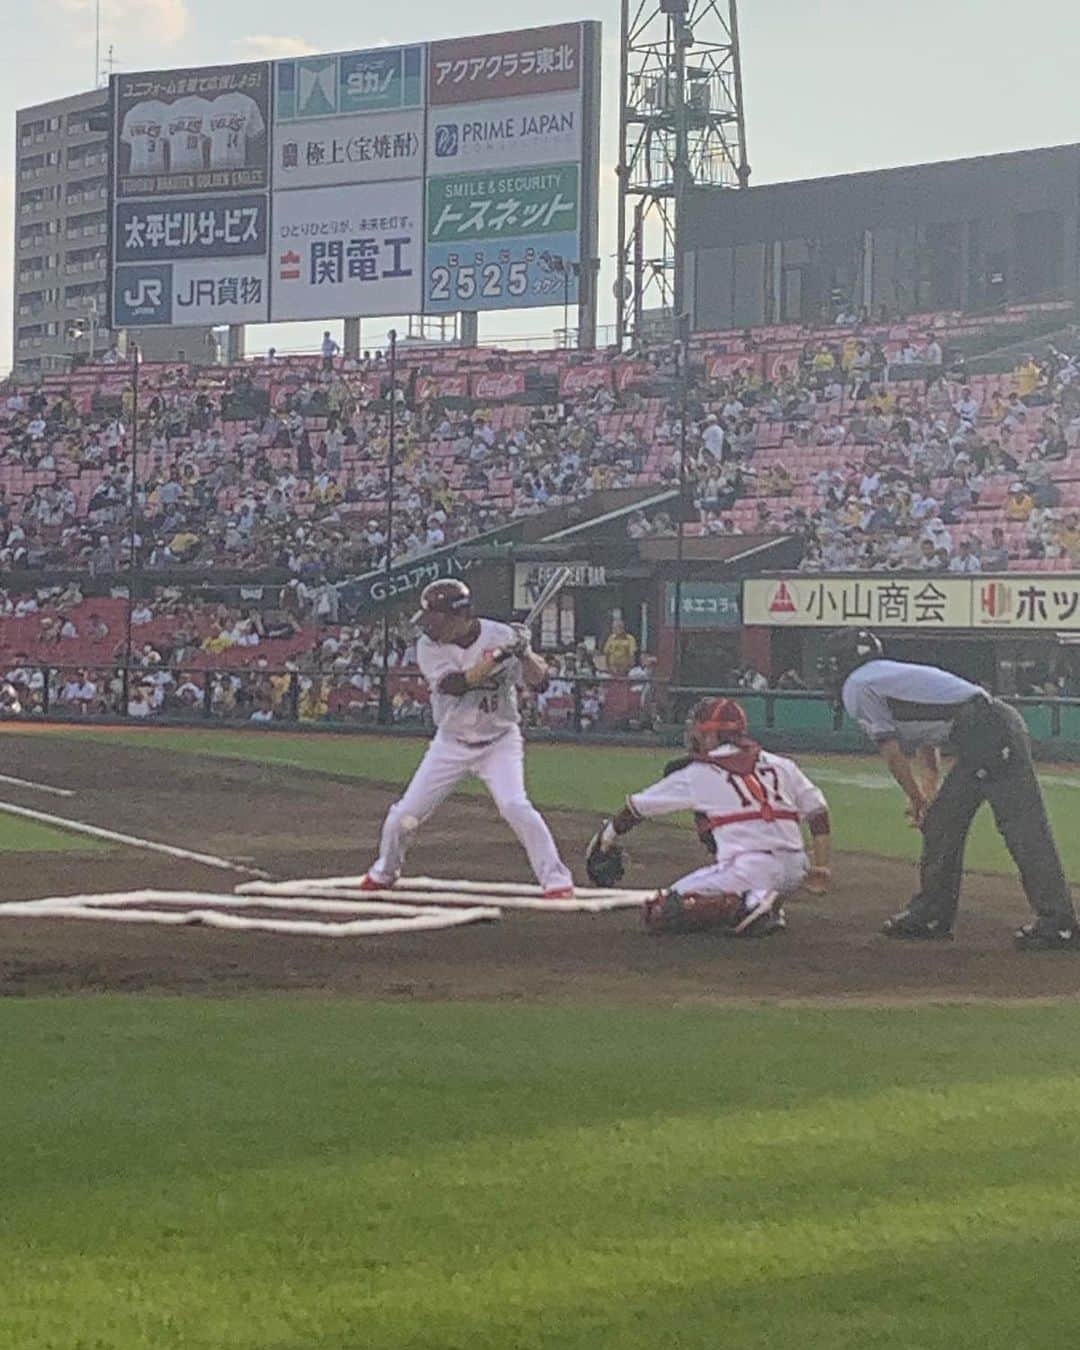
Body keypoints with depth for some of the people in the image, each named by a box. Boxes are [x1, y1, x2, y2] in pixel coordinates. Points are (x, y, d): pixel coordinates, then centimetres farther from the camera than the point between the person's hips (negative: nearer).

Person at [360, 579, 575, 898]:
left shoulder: (501, 636, -15)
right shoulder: (429, 645, -12)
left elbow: (540, 682, -16)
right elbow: (453, 685, -29)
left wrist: (524, 653, -35)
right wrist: (496, 659, -37)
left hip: (499, 742, -2)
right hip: (451, 744, 2)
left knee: (515, 806, -24)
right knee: (404, 815, 2)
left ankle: (556, 880, -14)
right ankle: (383, 873, 30)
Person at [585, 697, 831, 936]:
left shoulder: (696, 774, 8)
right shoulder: (781, 765, 17)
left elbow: (638, 807, 19)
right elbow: (818, 811, 15)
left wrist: (607, 838, 36)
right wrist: (821, 870, 20)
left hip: (747, 872, -6)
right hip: (794, 874, 6)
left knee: (658, 915, 0)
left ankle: (745, 906, -16)